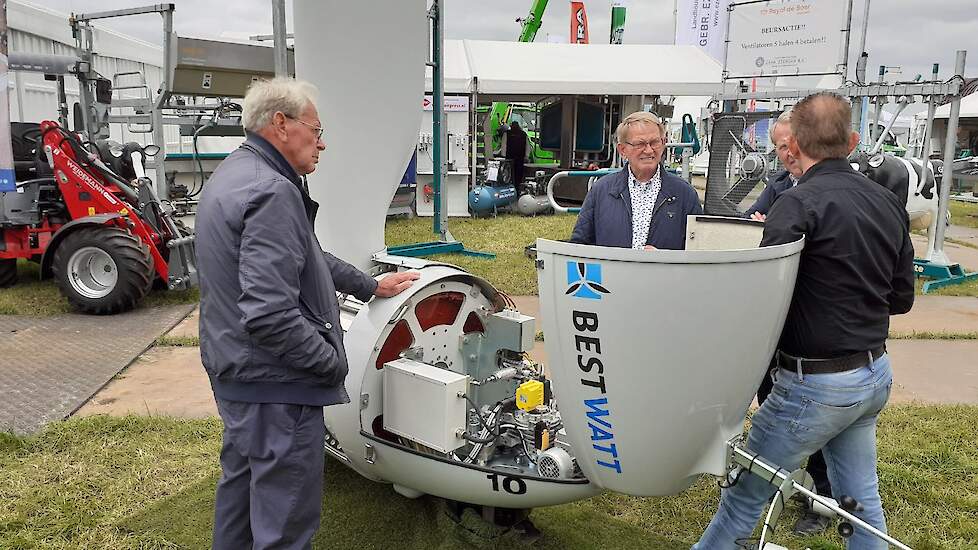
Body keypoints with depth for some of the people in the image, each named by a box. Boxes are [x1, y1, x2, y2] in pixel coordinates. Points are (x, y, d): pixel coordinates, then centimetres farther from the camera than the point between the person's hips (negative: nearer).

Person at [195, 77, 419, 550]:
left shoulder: (231, 175, 11)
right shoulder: (272, 193, -23)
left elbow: (304, 258, 18)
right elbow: (270, 316, -30)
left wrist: (370, 286, 20)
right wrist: (332, 363, -17)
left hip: (232, 370, 11)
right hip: (275, 386, -11)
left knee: (240, 483, 26)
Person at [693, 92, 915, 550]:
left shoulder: (798, 205, -19)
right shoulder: (888, 203, 6)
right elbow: (901, 298, 12)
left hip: (816, 384, -8)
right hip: (876, 374, 8)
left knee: (745, 493, 5)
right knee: (860, 496, 21)